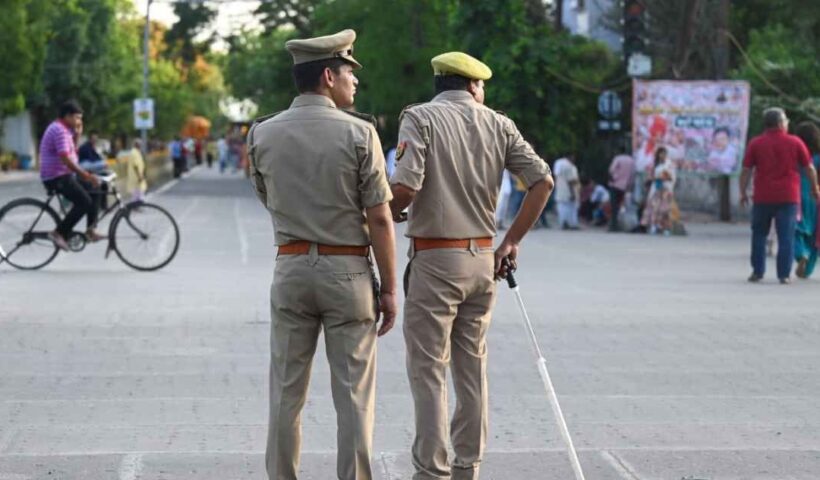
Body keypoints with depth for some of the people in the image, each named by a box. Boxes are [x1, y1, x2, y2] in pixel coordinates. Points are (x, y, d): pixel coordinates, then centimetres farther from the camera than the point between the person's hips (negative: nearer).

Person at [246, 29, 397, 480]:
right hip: (348, 271, -3)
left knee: (286, 393, 9)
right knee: (353, 396, 3)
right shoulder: (358, 133, -10)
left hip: (291, 269, 3)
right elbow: (379, 219, -10)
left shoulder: (263, 134, 0)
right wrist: (389, 288, -3)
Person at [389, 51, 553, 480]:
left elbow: (406, 186, -19)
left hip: (435, 260, -5)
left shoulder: (420, 117, -5)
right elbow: (542, 181, 1)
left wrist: (384, 218, 2)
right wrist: (512, 241, 8)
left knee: (428, 371, -1)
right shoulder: (498, 124, 8)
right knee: (472, 368, 14)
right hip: (483, 259, 5)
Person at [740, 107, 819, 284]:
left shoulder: (756, 143, 0)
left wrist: (743, 192, 7)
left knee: (759, 234, 14)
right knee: (786, 237, 2)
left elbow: (746, 170, -1)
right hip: (788, 196, -1)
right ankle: (784, 274, -2)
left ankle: (757, 272, 12)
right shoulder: (795, 142, 0)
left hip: (763, 197, 1)